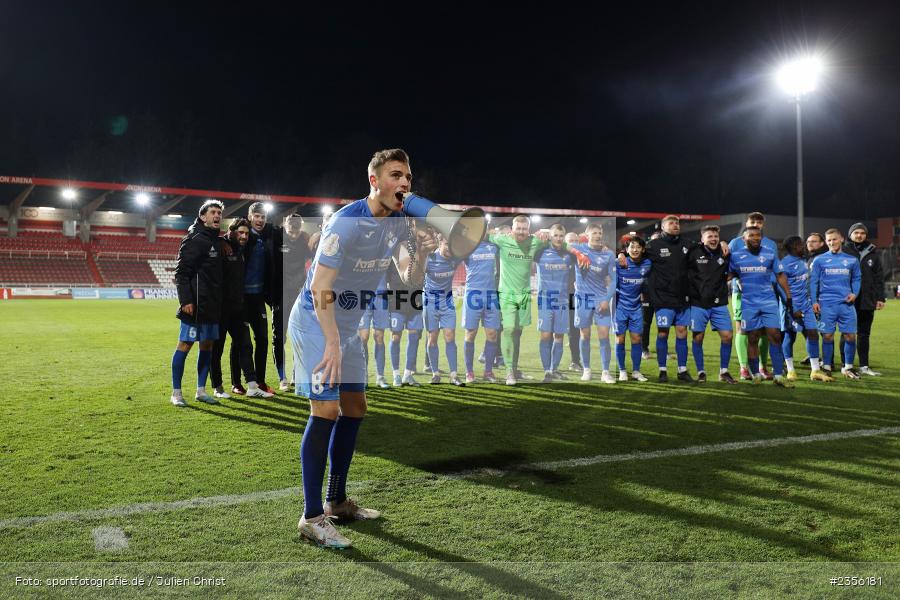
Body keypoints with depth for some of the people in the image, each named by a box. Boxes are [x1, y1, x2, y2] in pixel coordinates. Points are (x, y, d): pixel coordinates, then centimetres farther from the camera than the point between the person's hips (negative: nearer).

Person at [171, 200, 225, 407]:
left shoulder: (217, 241, 16)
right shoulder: (195, 239, -9)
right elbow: (181, 271, -14)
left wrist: (219, 301, 17)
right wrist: (186, 300, -20)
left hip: (213, 305, 8)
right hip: (196, 305, -8)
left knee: (207, 345, 10)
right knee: (185, 344, -3)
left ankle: (201, 390, 19)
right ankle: (176, 393, 4)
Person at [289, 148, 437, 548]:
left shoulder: (398, 223, 2)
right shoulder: (346, 222, -23)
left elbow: (411, 280, -1)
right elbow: (319, 287, -26)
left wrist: (420, 254, -22)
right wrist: (333, 343, -28)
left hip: (347, 325, 9)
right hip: (315, 322, -9)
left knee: (354, 409, 11)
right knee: (326, 411, -14)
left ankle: (336, 501, 24)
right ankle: (312, 517, -6)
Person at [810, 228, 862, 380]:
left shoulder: (852, 260, 11)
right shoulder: (819, 260, 5)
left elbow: (856, 279, 18)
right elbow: (813, 281, 4)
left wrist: (855, 293, 0)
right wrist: (814, 301, -4)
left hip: (846, 304, 2)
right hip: (826, 304, -2)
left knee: (850, 336, 0)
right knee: (827, 337, 0)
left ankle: (848, 367, 16)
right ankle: (826, 368, 11)